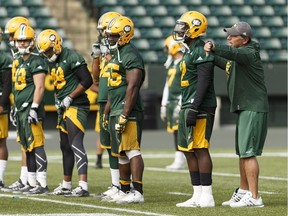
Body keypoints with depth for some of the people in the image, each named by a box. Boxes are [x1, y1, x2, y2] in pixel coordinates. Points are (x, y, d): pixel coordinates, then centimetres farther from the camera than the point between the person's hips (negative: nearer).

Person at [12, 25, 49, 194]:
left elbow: (39, 87, -16)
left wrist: (34, 109, -21)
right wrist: (17, 109, 25)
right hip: (22, 109, 10)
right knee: (28, 148, 11)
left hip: (31, 109, -10)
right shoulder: (21, 63, 20)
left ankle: (42, 185, -12)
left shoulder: (36, 62, -9)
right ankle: (32, 183, 15)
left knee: (36, 146, -11)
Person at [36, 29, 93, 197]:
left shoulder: (72, 58, -14)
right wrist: (58, 99, 10)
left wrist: (69, 98, -16)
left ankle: (83, 186, -23)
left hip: (77, 107, -10)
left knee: (76, 145, -17)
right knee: (66, 147, 15)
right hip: (65, 109, 10)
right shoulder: (54, 62, 15)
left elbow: (87, 80, -18)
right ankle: (66, 185, 24)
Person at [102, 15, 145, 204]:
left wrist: (124, 115, -25)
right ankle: (125, 191, 21)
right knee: (121, 153, 14)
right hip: (116, 111, 11)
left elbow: (132, 87, -21)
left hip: (128, 111, -11)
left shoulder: (131, 56, -14)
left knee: (132, 150, -13)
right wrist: (107, 112, 26)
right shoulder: (117, 55, 20)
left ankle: (138, 193, -16)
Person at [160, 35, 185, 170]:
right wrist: (163, 106, 20)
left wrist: (180, 106, -20)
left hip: (181, 102, -9)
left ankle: (180, 161, -10)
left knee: (179, 131, -11)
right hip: (171, 102, 9)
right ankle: (178, 160, 9)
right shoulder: (171, 66, 18)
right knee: (175, 132, 7)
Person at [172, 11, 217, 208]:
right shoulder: (189, 51, 18)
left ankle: (207, 196, -6)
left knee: (200, 150, -8)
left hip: (200, 108, -10)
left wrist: (194, 108, -24)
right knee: (188, 151, 10)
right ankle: (198, 195, 14)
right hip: (188, 107, 10)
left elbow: (203, 82, -20)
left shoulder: (201, 51, -14)